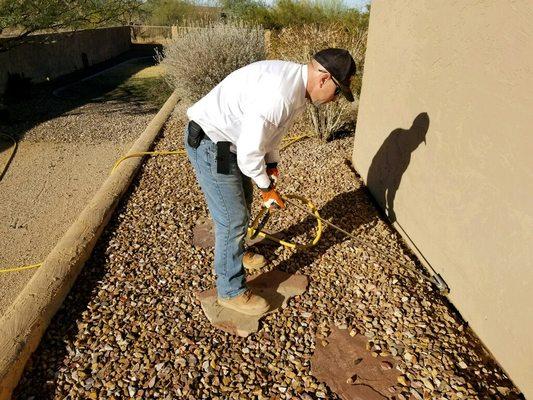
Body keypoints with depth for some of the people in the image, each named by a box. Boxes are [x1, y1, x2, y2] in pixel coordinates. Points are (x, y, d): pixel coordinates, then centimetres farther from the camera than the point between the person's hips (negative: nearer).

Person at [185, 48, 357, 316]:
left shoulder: (295, 81, 4)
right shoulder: (280, 93, -30)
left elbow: (268, 130, 15)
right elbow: (249, 151, -28)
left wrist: (272, 163, 6)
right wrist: (267, 188, -12)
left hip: (229, 140, 10)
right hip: (209, 144, -10)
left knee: (242, 204, 24)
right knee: (233, 219, -4)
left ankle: (236, 253, 49)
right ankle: (231, 292, 14)